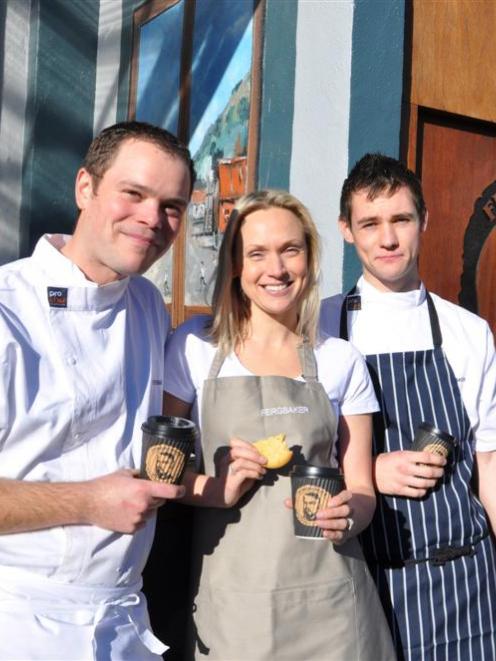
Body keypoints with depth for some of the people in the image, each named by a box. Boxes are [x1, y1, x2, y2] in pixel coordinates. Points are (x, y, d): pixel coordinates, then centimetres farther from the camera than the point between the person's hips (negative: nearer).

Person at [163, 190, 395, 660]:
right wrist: (219, 489, -15)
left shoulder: (341, 361, 2)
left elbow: (361, 488, 6)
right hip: (229, 596, -1)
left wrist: (348, 514, -15)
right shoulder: (194, 347, -1)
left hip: (328, 599, 1)